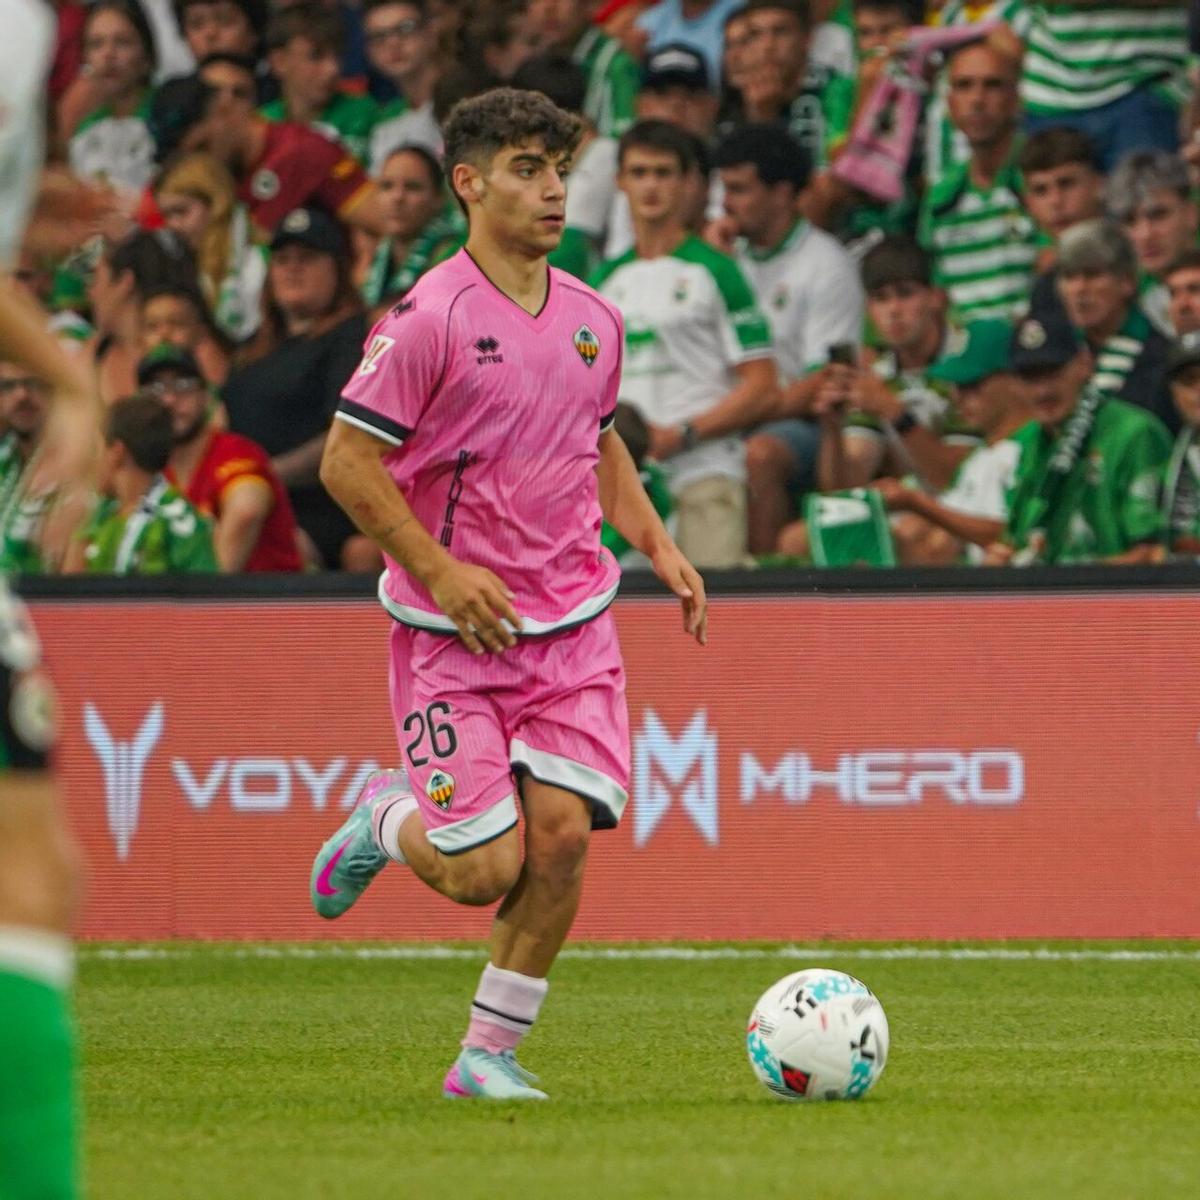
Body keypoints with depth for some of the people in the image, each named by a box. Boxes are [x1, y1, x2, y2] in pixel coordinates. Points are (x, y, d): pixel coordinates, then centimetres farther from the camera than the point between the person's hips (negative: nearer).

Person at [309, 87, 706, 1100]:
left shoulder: (593, 319, 8)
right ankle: (387, 822, 26)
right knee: (483, 872, -9)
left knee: (562, 835, -10)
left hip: (573, 625, 5)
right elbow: (348, 462, -10)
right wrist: (443, 571, -16)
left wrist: (657, 545, 11)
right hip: (454, 634, -5)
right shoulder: (429, 318, -12)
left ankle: (491, 1053, 7)